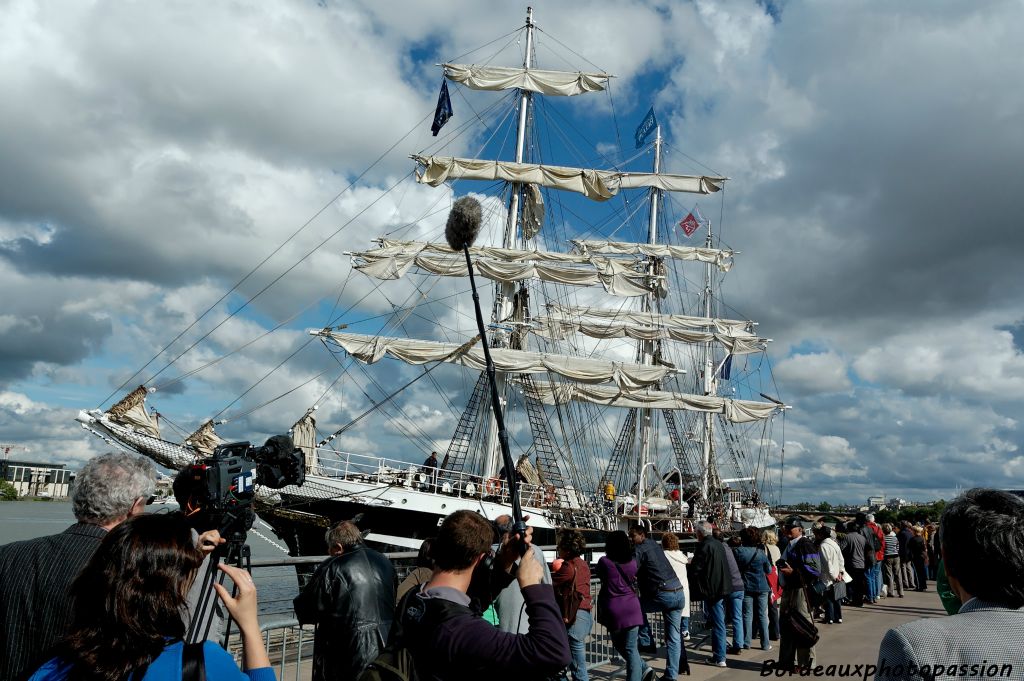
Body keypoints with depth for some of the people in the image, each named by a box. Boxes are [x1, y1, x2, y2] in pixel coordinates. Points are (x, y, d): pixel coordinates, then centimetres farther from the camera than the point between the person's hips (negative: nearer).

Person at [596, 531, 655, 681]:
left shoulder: (604, 562, -6)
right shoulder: (632, 563, 2)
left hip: (613, 610, -2)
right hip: (632, 609, 2)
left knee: (619, 645, 18)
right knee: (631, 648, 5)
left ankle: (644, 669, 13)